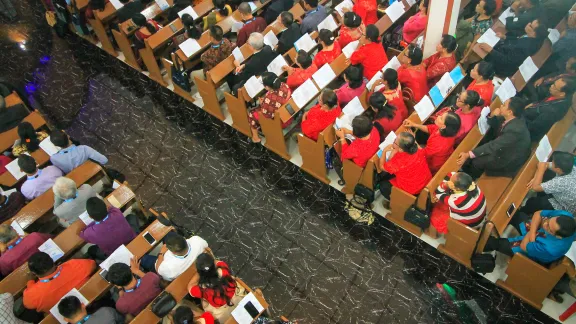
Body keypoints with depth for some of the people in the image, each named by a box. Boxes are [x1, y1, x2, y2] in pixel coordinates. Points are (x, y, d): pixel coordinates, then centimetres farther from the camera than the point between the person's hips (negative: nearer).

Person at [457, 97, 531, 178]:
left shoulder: (515, 129, -37)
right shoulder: (510, 118, -12)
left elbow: (494, 146, -34)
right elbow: (495, 127, 6)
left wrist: (469, 154, -33)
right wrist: (492, 116, -17)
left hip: (510, 160, -8)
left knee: (477, 161, -12)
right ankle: (465, 174, 18)